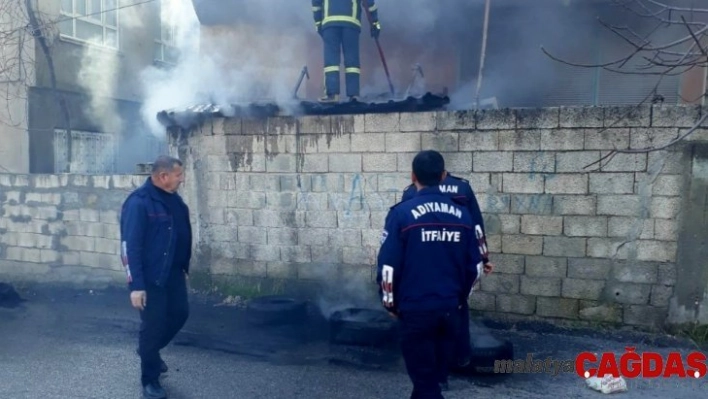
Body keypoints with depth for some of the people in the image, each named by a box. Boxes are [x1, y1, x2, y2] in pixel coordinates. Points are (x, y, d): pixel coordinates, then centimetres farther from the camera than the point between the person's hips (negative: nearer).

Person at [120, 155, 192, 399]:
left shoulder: (174, 199, 6)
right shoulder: (138, 203, -19)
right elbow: (130, 246, -22)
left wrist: (184, 266, 18)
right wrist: (135, 285, -24)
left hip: (173, 272, 8)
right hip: (150, 276, -7)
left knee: (179, 313, 14)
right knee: (153, 325, 2)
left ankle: (149, 349, 41)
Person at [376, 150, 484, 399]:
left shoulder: (402, 213, -12)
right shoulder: (462, 214, 1)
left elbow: (388, 265, -12)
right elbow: (475, 265, 7)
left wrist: (390, 302, 4)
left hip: (416, 309, -5)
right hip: (450, 309, 5)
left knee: (424, 377, 8)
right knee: (435, 375, 21)